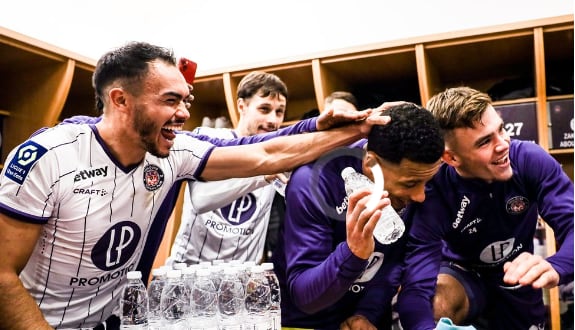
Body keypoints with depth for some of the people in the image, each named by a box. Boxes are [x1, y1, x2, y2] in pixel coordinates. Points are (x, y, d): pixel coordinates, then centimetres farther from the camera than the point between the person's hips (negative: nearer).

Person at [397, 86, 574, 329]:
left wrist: (554, 268, -53)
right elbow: (416, 288, -39)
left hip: (518, 282, 3)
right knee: (436, 304, -33)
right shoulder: (432, 192, -32)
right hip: (464, 274, -3)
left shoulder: (532, 160, -23)